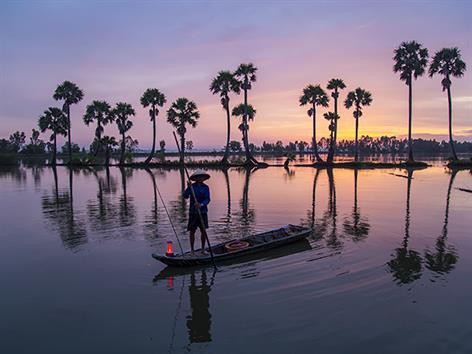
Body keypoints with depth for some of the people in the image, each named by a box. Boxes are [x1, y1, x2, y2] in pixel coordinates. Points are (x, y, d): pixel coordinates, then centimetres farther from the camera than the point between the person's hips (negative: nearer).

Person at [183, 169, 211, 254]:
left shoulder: (205, 187, 2)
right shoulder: (191, 186, -1)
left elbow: (207, 199, -9)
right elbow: (185, 196, -12)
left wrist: (201, 204, -27)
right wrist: (189, 188, -27)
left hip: (203, 212, 2)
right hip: (193, 212, -2)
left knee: (203, 231, 6)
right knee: (192, 231, 2)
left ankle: (203, 249, 19)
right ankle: (192, 250, 13)